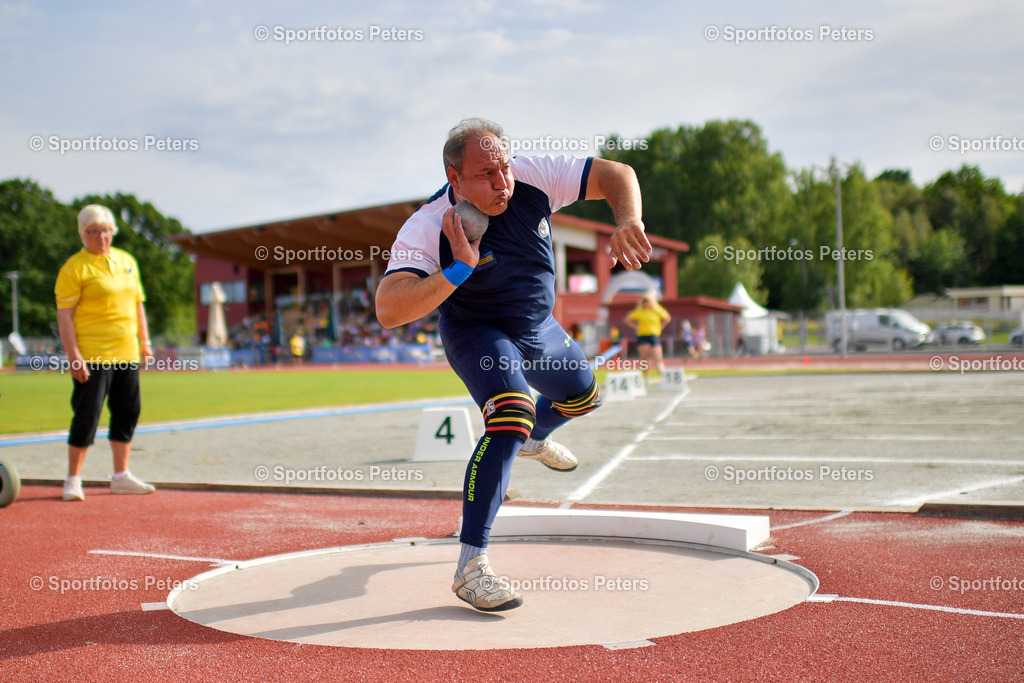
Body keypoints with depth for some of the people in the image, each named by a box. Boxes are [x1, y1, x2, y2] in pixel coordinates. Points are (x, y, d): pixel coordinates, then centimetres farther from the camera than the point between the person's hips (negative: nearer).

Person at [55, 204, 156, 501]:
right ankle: (73, 480, 7)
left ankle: (121, 477, 21)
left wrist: (144, 341, 16)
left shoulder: (127, 261, 14)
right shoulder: (75, 268, -6)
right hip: (92, 356, -7)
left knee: (127, 413, 10)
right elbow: (64, 314, -10)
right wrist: (73, 354, -17)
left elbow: (137, 302, 20)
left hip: (126, 354, 7)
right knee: (87, 416, -5)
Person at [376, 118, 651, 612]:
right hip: (476, 333, -6)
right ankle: (470, 565, -29)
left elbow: (617, 174, -18)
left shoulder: (533, 178, -24)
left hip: (538, 328, 6)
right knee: (511, 415, -32)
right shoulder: (427, 229, -34)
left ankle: (534, 440, 63)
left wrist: (628, 222, -39)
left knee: (583, 396, 26)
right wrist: (459, 271, -51)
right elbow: (388, 310, -44)